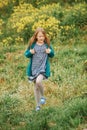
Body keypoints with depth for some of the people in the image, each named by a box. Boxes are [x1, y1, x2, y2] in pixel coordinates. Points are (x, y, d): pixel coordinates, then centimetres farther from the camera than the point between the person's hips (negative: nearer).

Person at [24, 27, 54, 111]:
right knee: (36, 87, 9)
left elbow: (52, 54, 11)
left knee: (38, 81, -28)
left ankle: (42, 96, 1)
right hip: (34, 68, 2)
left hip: (43, 68, -2)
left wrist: (50, 52, -12)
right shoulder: (32, 44, 0)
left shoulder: (47, 44, 0)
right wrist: (30, 52, -15)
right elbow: (26, 54, 7)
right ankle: (38, 105, 26)